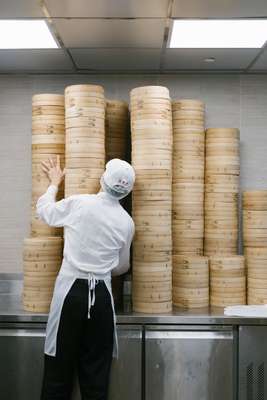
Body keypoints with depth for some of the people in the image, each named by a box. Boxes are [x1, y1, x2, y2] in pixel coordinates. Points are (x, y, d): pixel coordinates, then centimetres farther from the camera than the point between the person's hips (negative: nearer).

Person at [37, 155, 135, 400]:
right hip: (102, 294, 2)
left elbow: (44, 210, 12)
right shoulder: (127, 222, 4)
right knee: (96, 370, 11)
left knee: (60, 367, 7)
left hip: (72, 290, -2)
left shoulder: (79, 203, -6)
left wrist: (55, 183, 28)